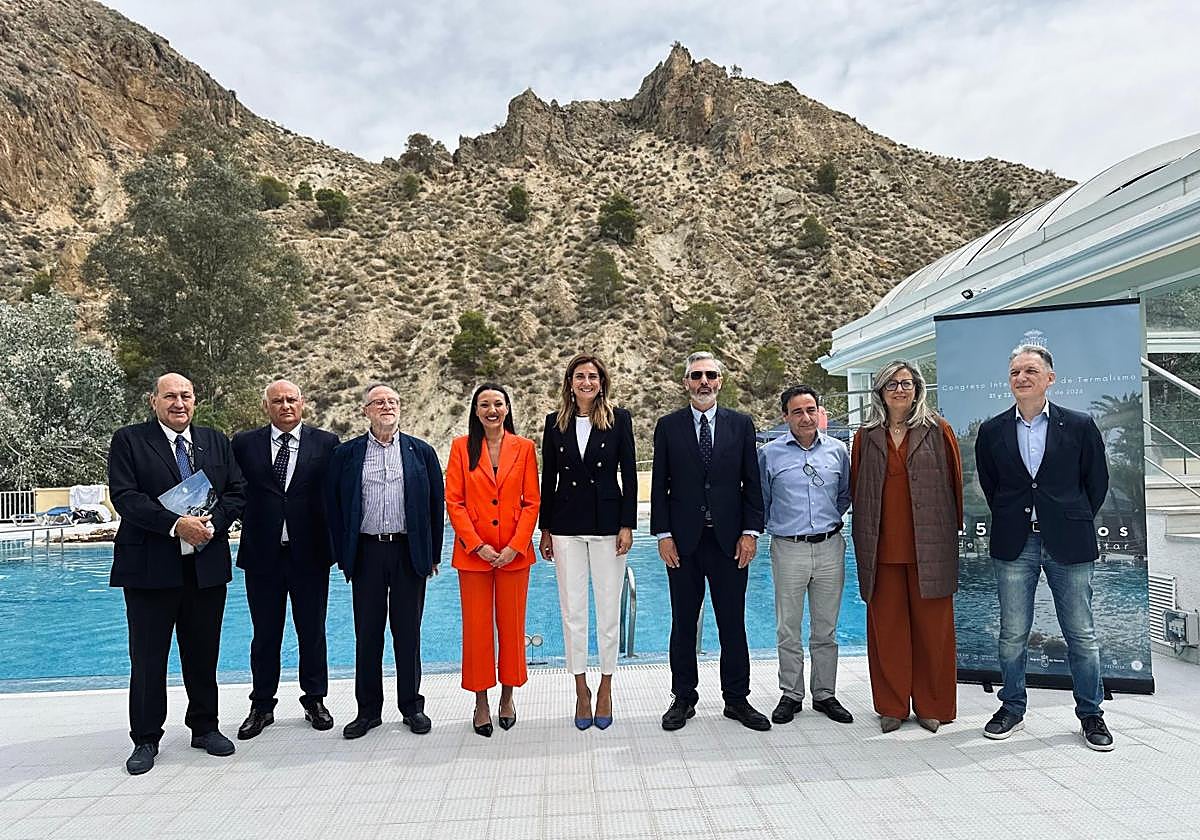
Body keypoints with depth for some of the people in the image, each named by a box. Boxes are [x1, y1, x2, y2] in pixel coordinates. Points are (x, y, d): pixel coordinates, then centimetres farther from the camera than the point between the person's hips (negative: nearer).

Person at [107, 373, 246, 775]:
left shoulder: (216, 441, 11)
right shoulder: (129, 441, 0)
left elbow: (236, 491, 6)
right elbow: (125, 496, -11)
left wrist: (211, 523, -12)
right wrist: (176, 525, -20)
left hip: (207, 565, 3)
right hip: (150, 567, -3)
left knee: (204, 653, 12)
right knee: (147, 658, 6)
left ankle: (205, 727, 27)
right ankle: (146, 739, 20)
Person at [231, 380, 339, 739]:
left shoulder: (326, 443, 0)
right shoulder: (244, 443, 3)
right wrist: (249, 523, -4)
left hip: (310, 552, -1)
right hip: (262, 553, 1)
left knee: (312, 631, 11)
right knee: (265, 634, 12)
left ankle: (314, 700, 28)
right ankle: (262, 706, 27)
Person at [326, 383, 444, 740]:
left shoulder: (421, 452, 6)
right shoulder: (346, 454, 6)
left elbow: (436, 504, 6)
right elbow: (333, 506, 6)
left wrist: (433, 555, 2)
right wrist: (343, 556, 1)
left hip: (410, 551, 0)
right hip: (366, 552, 0)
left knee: (408, 633, 8)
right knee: (367, 633, 7)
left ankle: (412, 706, 21)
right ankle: (368, 710, 21)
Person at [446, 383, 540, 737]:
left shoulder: (524, 448, 4)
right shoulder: (462, 446, 3)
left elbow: (532, 502, 2)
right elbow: (453, 501, -2)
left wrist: (515, 546, -9)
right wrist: (477, 545, -10)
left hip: (514, 553, 1)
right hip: (473, 553, 0)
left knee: (512, 626, 8)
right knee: (476, 628, 5)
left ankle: (507, 697, 26)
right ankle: (481, 703, 20)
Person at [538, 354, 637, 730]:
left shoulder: (618, 419, 1)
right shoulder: (555, 422, 6)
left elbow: (629, 474, 0)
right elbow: (549, 479, 8)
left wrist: (627, 525, -6)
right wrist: (545, 530, 6)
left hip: (607, 522, -2)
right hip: (566, 524, 2)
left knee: (608, 610, 5)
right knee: (572, 611, 6)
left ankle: (605, 687, 20)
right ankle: (581, 689, 19)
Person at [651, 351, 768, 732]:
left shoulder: (741, 424, 5)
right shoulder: (668, 426, 3)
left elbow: (752, 483, 5)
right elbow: (659, 486, 2)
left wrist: (750, 532, -3)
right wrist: (663, 535, -5)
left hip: (729, 540, 1)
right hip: (683, 541, 0)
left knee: (733, 624, 8)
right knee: (683, 624, 9)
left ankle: (737, 700, 21)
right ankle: (683, 698, 22)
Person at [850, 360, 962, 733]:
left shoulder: (938, 431, 4)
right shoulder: (866, 436, 9)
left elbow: (956, 481, 6)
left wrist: (956, 529, 5)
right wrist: (863, 540, 10)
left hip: (929, 545, -1)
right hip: (881, 546, 2)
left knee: (932, 627, 6)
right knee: (886, 626, 6)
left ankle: (932, 705, 20)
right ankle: (891, 706, 18)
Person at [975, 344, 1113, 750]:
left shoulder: (1080, 425, -1)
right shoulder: (992, 431, 3)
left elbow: (1097, 482, 6)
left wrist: (1075, 524, 8)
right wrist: (1012, 522, 10)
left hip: (1068, 544, -1)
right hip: (1014, 545, 1)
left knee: (1081, 635, 8)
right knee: (1012, 634, 8)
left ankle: (1091, 714, 25)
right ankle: (1012, 708, 23)